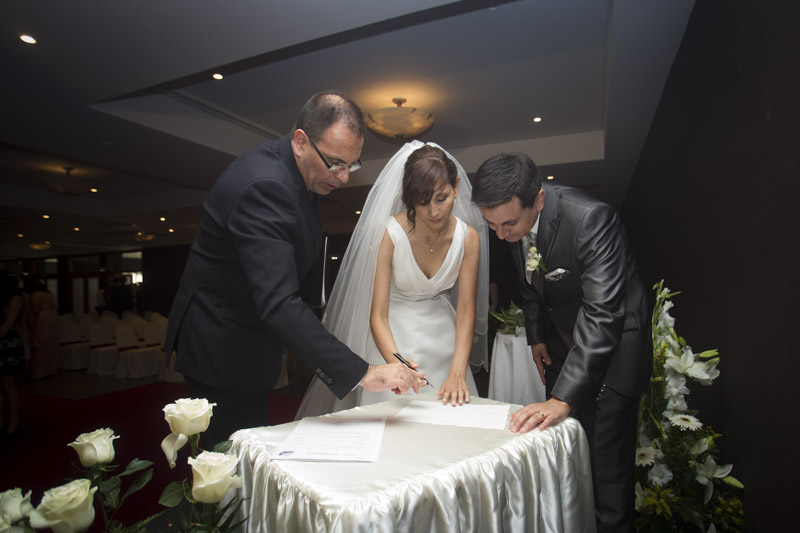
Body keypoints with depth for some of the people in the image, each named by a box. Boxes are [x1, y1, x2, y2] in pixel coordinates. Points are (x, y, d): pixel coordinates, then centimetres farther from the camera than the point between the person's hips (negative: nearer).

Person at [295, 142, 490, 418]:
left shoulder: (469, 237, -11)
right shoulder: (389, 233, -20)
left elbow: (466, 311, -10)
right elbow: (377, 315, -19)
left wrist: (458, 374, -22)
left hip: (441, 335, 3)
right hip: (392, 337, -2)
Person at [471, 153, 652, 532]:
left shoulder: (591, 219, -32)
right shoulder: (513, 219, -10)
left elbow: (603, 316, -36)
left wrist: (563, 398, -40)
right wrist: (537, 337, 7)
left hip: (614, 342, -6)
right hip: (562, 340, 6)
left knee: (606, 462, -3)